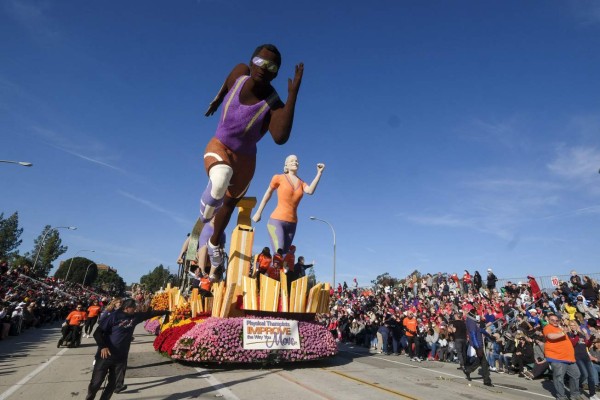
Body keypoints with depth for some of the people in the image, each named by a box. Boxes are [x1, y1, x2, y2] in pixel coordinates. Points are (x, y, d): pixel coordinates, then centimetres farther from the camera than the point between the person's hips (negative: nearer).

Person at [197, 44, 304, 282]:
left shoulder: (274, 104, -26)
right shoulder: (240, 72, -16)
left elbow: (280, 137, -46)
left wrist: (293, 95, -45)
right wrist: (217, 100, 22)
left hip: (244, 158, 0)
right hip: (219, 146, 0)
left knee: (229, 203, 19)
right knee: (219, 182, -36)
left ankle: (213, 244, 49)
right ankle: (205, 221, -1)